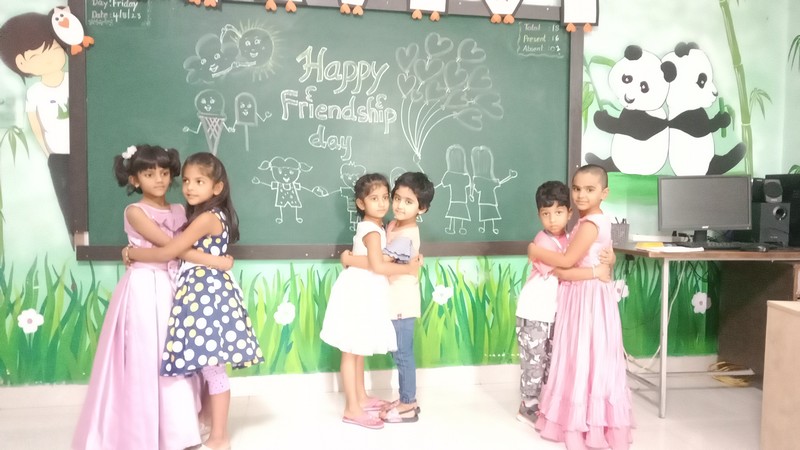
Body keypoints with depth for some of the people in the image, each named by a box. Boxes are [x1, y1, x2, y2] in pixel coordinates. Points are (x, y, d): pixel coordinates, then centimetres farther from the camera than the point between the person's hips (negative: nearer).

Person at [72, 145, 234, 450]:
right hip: (144, 290, -5)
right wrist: (215, 261, -21)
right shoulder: (135, 212, -7)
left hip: (173, 289, 5)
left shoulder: (179, 212, 10)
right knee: (145, 360, -1)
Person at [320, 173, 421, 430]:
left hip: (363, 294, 10)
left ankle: (361, 398, 33)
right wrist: (408, 268, -21)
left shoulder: (372, 227, 11)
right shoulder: (372, 231, -19)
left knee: (359, 349, 19)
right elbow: (377, 266, -29)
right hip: (357, 295, -10)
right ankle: (352, 410, 7)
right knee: (351, 352, -1)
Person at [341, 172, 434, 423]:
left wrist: (349, 260, -18)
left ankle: (408, 407, 17)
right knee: (400, 353, 17)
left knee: (403, 354, 3)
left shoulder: (406, 237, -24)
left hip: (402, 304, -9)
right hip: (396, 301, 9)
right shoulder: (394, 225, 6)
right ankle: (407, 400, 30)